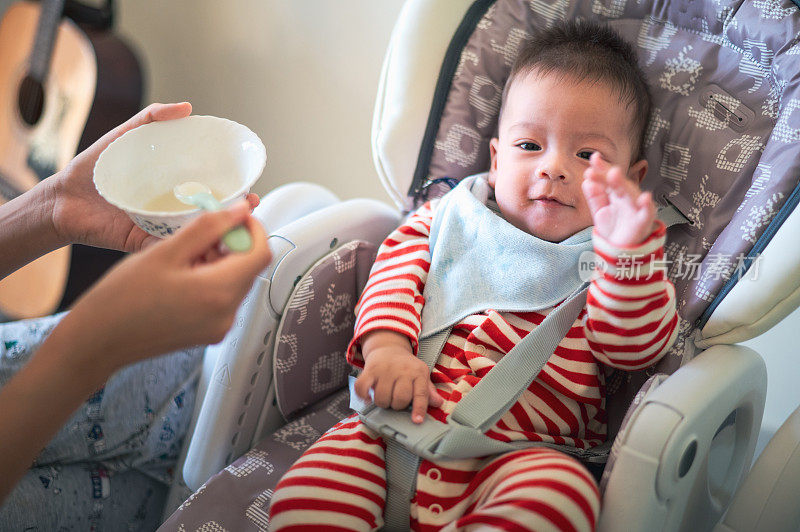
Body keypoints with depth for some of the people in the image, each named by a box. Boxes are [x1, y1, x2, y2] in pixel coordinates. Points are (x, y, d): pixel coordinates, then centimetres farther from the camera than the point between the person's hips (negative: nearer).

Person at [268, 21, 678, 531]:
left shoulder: (620, 260, 9)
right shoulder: (453, 216, 15)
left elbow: (636, 344, -6)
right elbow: (396, 271, 7)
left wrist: (627, 251, -23)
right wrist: (385, 345, -14)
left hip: (522, 451, -1)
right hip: (397, 423, 2)